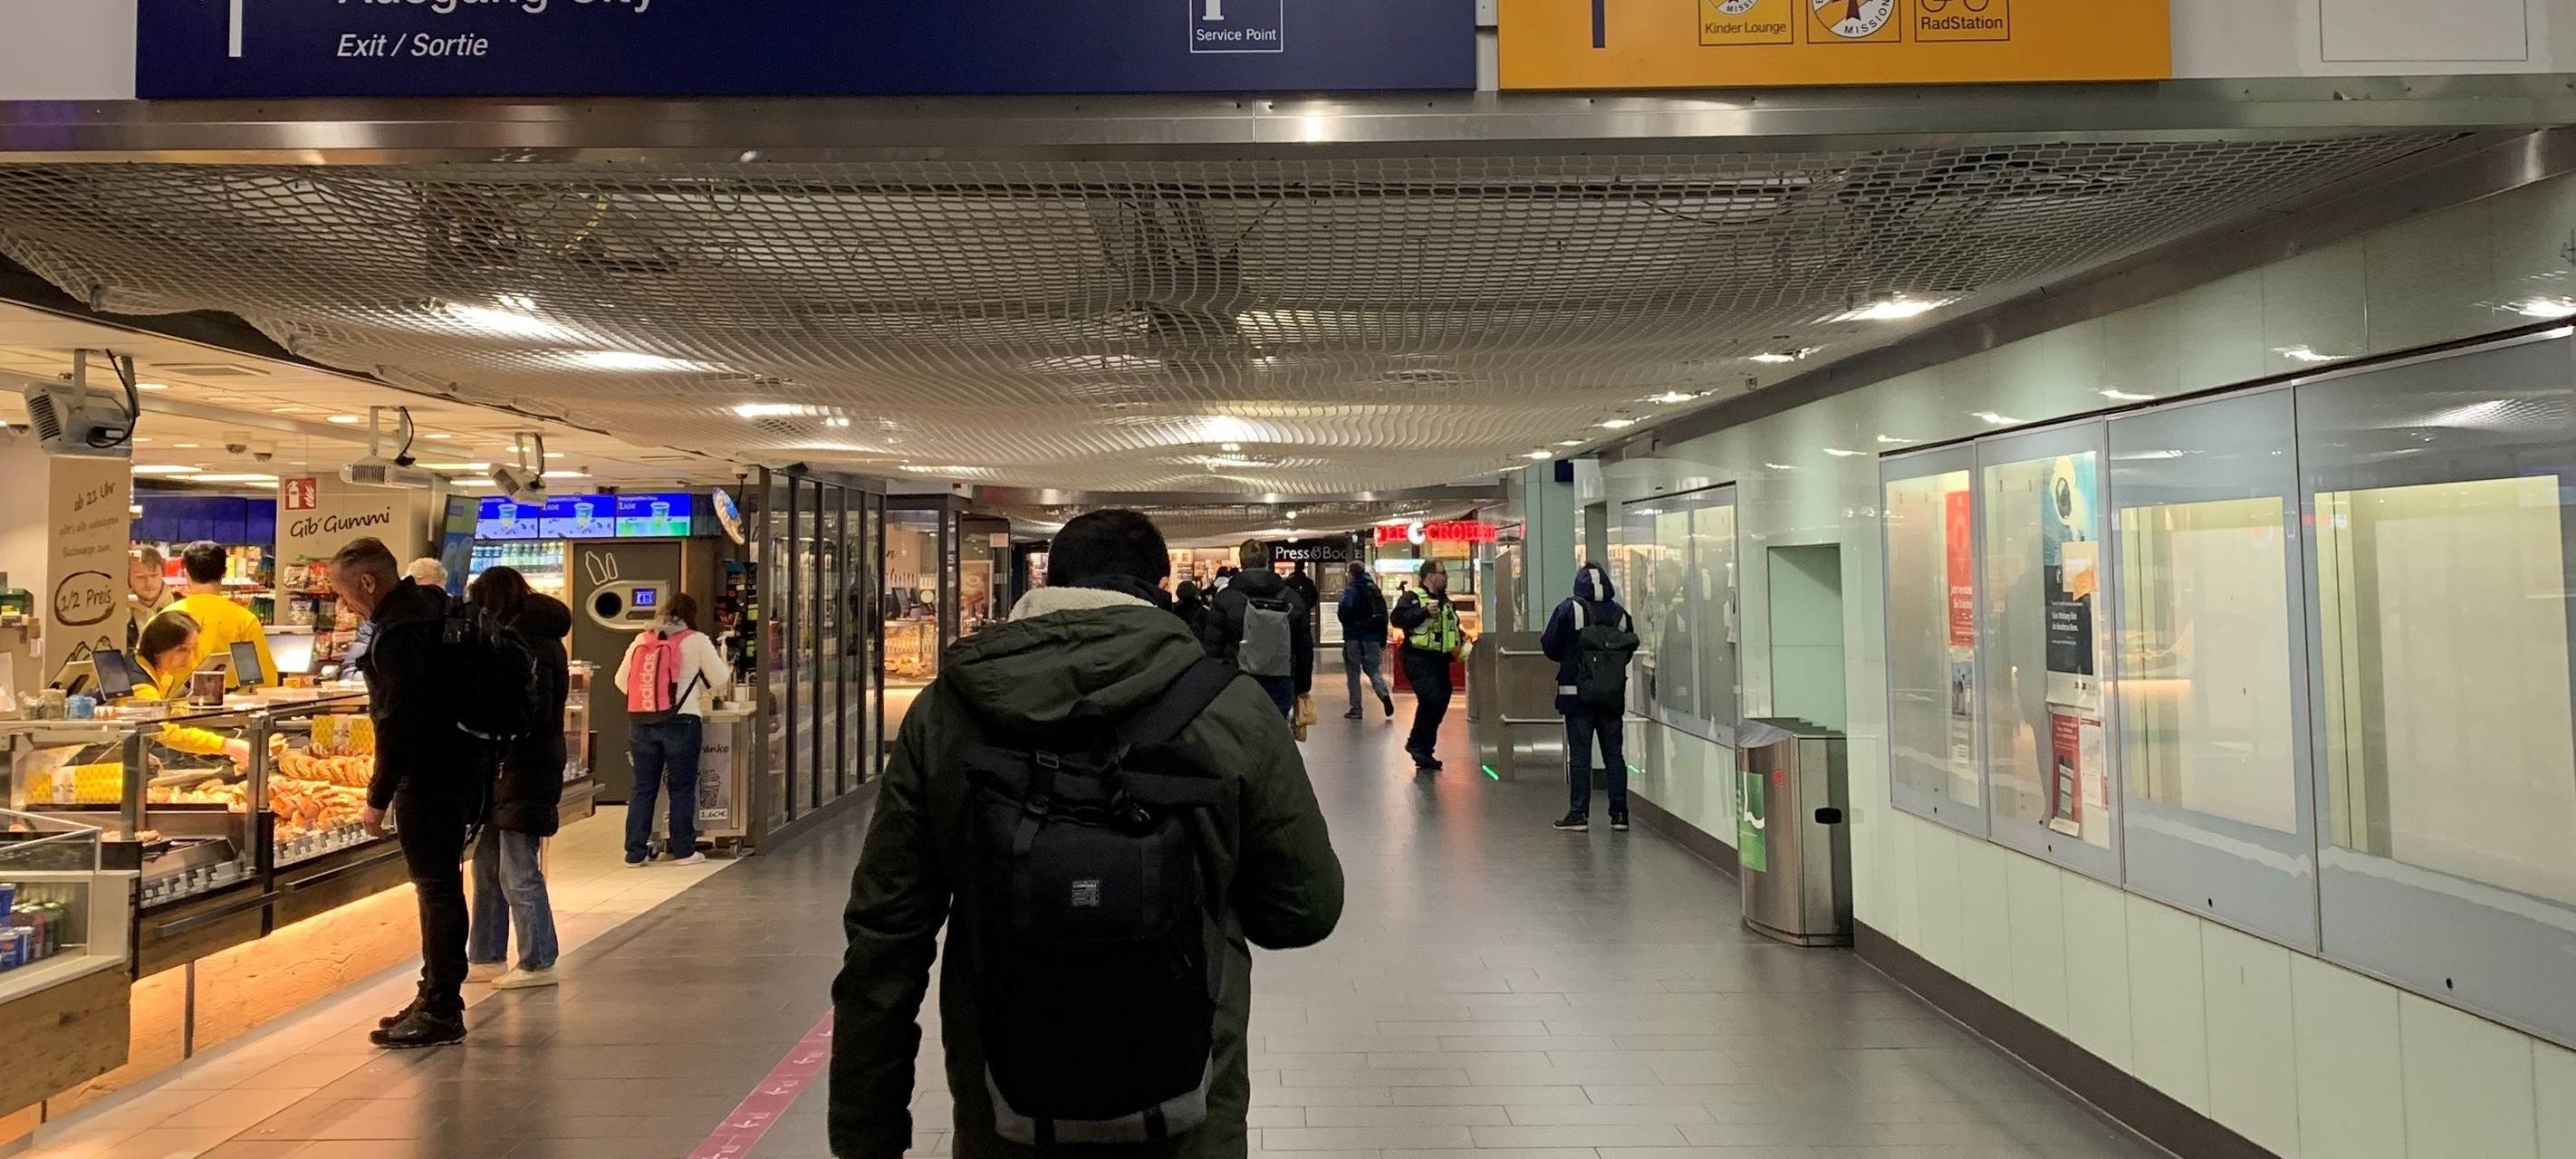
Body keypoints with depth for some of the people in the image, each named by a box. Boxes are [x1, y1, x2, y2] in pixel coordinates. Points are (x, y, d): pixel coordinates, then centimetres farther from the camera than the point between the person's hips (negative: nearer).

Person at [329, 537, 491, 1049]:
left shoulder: (399, 633, -19)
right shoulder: (431, 606, 11)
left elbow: (398, 722, -22)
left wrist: (377, 798, -16)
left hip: (429, 775, -10)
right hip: (460, 766, 10)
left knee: (437, 888, -3)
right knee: (441, 885, 16)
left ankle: (441, 1012, 4)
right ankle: (436, 998, 26)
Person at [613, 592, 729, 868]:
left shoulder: (641, 639, 9)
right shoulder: (697, 640, -2)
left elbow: (621, 680, 13)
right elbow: (720, 679, 0)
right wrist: (726, 668, 22)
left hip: (642, 723, 4)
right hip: (681, 721, -4)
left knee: (643, 787, 10)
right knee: (682, 788, 6)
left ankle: (635, 853, 13)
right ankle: (683, 851, 10)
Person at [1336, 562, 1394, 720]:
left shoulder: (1351, 589, -9)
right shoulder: (1375, 590, 10)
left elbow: (1345, 610, -22)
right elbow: (1384, 616, 11)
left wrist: (1339, 611, 3)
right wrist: (1383, 640, 16)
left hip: (1354, 636, -5)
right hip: (1373, 637, 5)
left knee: (1353, 672, 6)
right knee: (1374, 669, 13)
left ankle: (1355, 709, 6)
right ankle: (1384, 694, -15)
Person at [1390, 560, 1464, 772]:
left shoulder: (1446, 602, 20)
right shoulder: (1412, 597, -4)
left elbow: (1453, 628, 34)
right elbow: (1396, 618, -20)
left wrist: (1461, 638, 14)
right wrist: (1425, 612, -23)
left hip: (1440, 661, 8)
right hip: (1419, 660, -8)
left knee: (1439, 705, 7)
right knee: (1431, 699, -21)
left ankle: (1424, 754, 16)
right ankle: (1418, 745, -4)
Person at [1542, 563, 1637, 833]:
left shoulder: (1568, 609, -9)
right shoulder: (1621, 614, 1)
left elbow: (1551, 647, -8)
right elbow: (1630, 650, 7)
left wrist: (1542, 639, 14)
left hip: (1577, 693, -3)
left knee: (1579, 754, 2)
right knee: (1614, 754, 10)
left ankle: (1579, 813, 2)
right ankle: (1619, 813, 11)